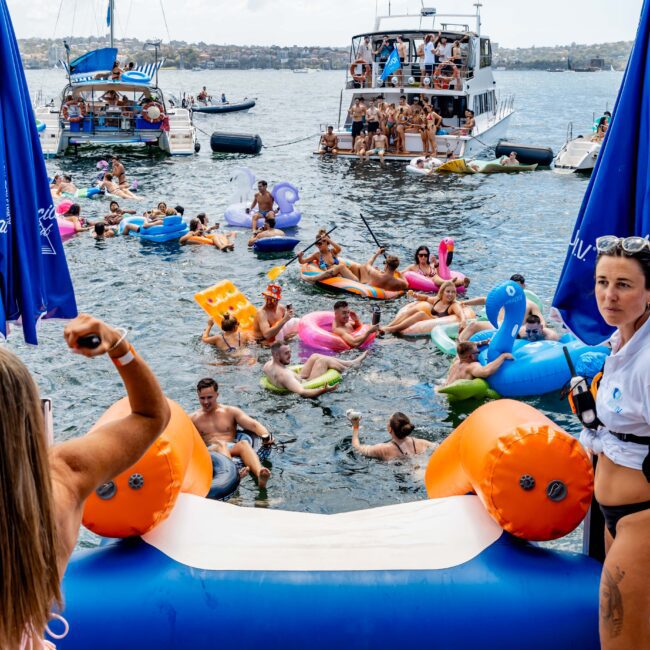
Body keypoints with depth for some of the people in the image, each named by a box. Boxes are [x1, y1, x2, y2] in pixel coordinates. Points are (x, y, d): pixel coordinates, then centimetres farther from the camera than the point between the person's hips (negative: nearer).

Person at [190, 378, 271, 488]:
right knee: (221, 445, -35)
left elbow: (253, 424, 5)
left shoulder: (231, 412, 17)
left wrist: (265, 436, -16)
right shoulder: (193, 419, 19)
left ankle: (259, 474, -63)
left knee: (244, 443, -33)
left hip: (233, 449, 1)